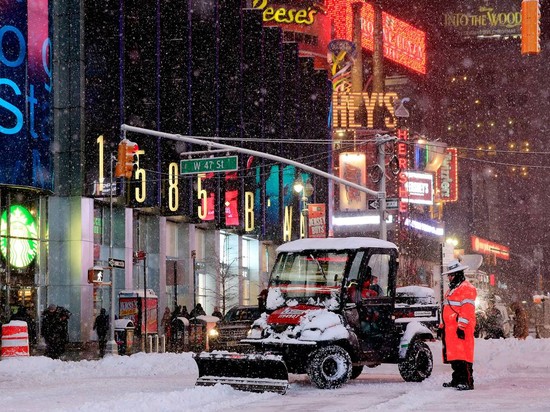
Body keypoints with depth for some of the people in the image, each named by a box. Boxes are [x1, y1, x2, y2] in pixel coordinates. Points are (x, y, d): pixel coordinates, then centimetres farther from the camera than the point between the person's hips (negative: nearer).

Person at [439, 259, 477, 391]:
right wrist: (443, 326, 25)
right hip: (450, 328, 10)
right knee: (454, 355, 12)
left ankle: (467, 382, -15)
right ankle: (457, 380, 19)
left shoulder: (467, 288, -9)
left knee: (463, 355, -13)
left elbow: (467, 310, -17)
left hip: (461, 329, -10)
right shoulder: (452, 290, 24)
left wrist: (461, 326, -23)